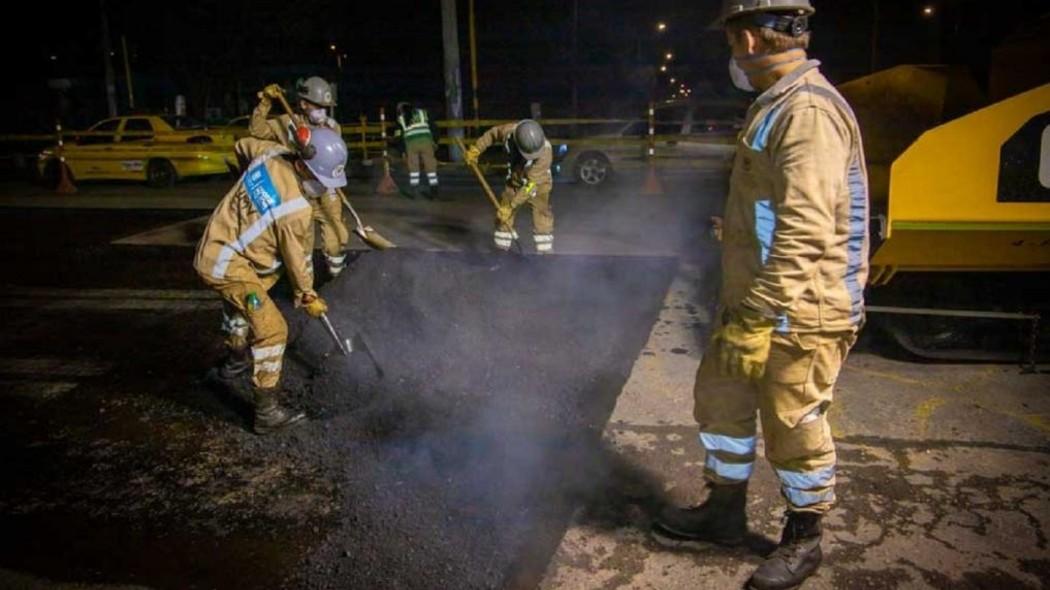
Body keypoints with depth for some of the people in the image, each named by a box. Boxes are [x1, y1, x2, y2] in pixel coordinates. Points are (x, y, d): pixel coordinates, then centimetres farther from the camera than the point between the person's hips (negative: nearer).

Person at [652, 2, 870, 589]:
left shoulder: (808, 111, -20)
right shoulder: (778, 104, 13)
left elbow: (805, 234, -27)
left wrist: (758, 320, -25)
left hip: (799, 313, -10)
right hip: (756, 300, 10)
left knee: (795, 428, 5)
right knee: (720, 397, 18)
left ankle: (804, 540, 27)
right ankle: (724, 511, 35)